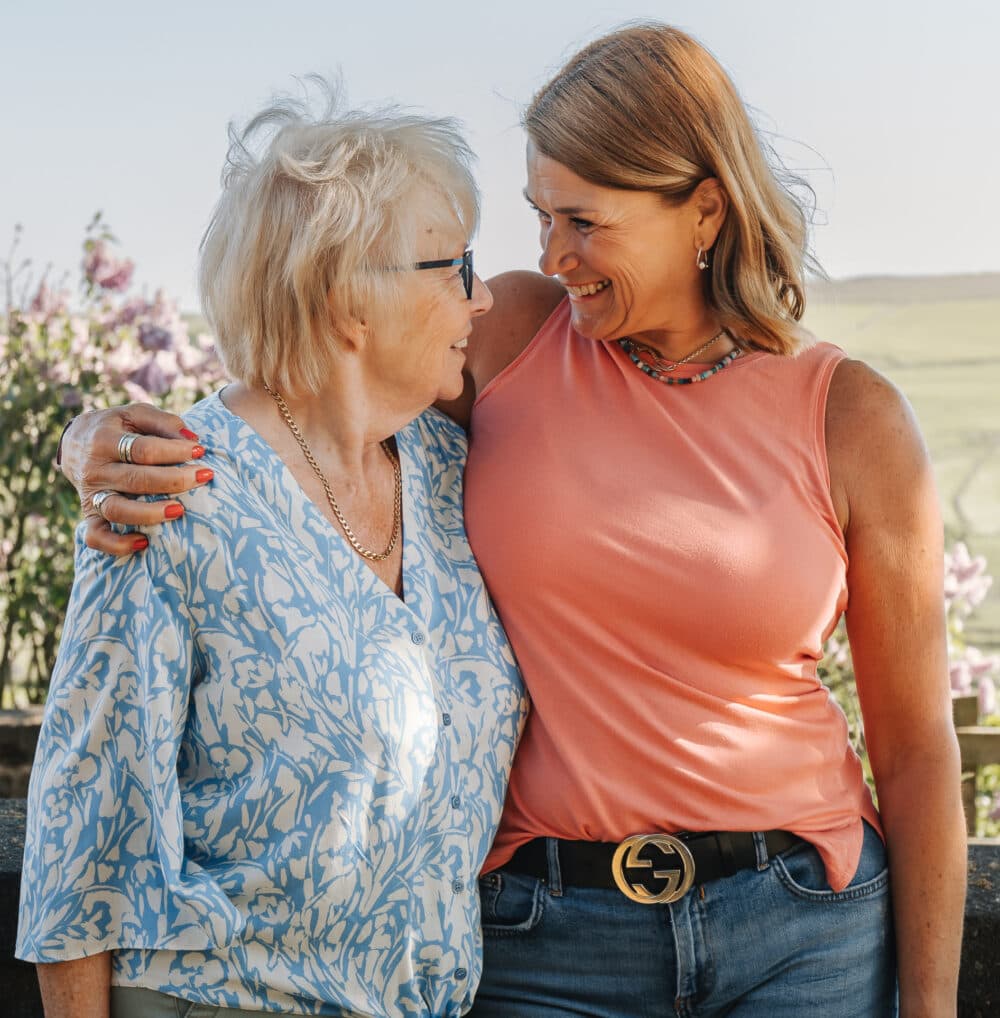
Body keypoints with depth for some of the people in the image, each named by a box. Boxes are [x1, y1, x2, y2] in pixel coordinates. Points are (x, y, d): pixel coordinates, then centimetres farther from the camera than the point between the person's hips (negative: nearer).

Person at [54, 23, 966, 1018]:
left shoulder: (851, 421, -5)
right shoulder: (508, 335, -3)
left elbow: (917, 748, 1)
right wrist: (109, 442, -20)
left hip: (803, 932, 0)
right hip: (546, 935, 1)